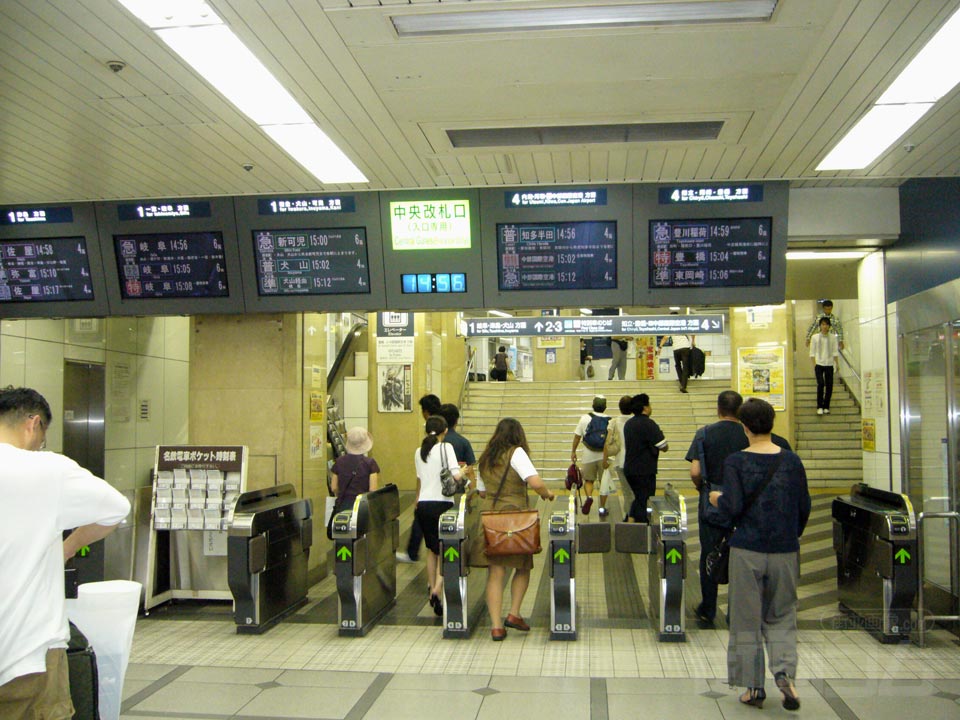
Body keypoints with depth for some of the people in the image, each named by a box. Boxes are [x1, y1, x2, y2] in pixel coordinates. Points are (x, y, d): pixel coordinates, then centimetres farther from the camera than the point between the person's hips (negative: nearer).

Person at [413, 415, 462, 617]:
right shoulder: (446, 448, -7)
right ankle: (437, 590, -13)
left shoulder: (419, 452, 9)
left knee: (431, 549, 17)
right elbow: (455, 476, -16)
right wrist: (463, 472, 6)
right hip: (442, 504, -5)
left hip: (424, 505, 5)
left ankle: (432, 588, 21)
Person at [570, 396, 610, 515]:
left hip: (589, 456, 0)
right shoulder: (610, 420, -2)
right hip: (605, 456, 0)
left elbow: (577, 436, 0)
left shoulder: (585, 418, -4)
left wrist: (573, 451, 11)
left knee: (588, 480, 14)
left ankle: (589, 497, -12)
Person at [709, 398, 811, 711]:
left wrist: (717, 500, 7)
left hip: (747, 550, -2)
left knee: (747, 619, 8)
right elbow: (804, 508, 5)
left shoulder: (735, 462, -9)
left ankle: (754, 687, 14)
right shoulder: (791, 461, 0)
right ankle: (785, 673, -3)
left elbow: (732, 509, -14)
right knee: (781, 617, 15)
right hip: (785, 551, 3)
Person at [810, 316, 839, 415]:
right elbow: (812, 352, 3)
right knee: (820, 384, -13)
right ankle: (819, 407, -3)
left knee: (829, 385, 0)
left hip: (829, 364, 2)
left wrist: (837, 363, -1)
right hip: (819, 364, -2)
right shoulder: (815, 337, 3)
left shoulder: (833, 337, 5)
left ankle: (826, 407, 13)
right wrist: (814, 363, -5)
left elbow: (835, 351, 6)